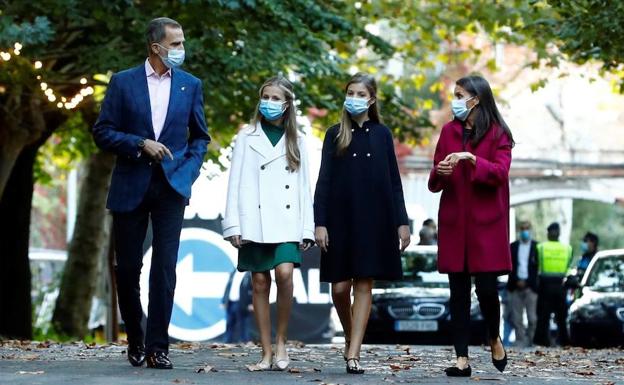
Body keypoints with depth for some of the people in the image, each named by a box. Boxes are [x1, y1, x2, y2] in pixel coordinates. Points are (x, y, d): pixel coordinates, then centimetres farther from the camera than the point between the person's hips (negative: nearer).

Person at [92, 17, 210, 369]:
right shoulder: (123, 82, 2)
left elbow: (200, 137, 14)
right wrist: (141, 145, -12)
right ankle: (135, 340, 23)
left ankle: (158, 347, -3)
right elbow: (103, 132, 0)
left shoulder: (191, 85, 7)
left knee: (165, 268, -7)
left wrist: (189, 171, -2)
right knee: (128, 268, 5)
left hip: (171, 186, 0)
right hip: (131, 187, 0)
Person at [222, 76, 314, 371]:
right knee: (260, 283, 0)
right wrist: (233, 225, -4)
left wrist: (307, 228, 2)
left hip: (287, 223, 0)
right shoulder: (247, 137, 9)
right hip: (255, 222, 0)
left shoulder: (296, 141, 12)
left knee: (285, 274, -20)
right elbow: (236, 183, 4)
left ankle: (281, 342, -5)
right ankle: (266, 353, 5)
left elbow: (304, 187, 10)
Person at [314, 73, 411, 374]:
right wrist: (320, 222, -6)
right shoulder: (335, 134, 6)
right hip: (341, 217, 0)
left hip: (374, 219, 0)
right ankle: (350, 337, 24)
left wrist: (402, 221, 2)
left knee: (364, 284, -3)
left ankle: (353, 354, -3)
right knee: (340, 286, -2)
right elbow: (324, 180, 2)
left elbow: (394, 180, 8)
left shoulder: (382, 134, 8)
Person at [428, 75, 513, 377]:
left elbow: (500, 173, -13)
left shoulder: (498, 134, 0)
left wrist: (470, 158, -24)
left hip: (486, 223, -3)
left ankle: (494, 340, 22)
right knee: (458, 292, 2)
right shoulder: (449, 131, 11)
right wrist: (439, 173, -13)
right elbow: (434, 183, 10)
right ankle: (462, 359, 3)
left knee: (486, 288, -6)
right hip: (454, 223, 3)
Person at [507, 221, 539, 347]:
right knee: (516, 318, 0)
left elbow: (538, 268, 2)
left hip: (531, 287, -2)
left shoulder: (537, 247, 5)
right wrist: (517, 281, -6)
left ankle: (530, 341, 5)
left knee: (532, 318, -6)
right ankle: (520, 342, 5)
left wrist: (526, 282, -5)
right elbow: (510, 266, 7)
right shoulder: (513, 246, 11)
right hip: (515, 287, 2)